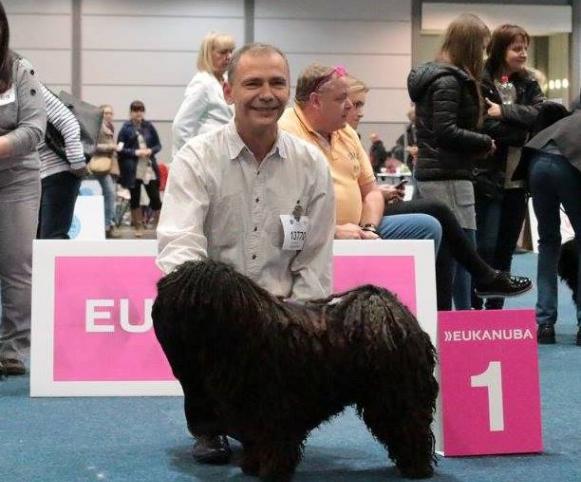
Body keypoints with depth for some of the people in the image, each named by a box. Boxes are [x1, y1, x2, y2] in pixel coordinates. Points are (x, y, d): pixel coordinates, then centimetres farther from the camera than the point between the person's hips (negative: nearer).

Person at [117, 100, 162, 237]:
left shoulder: (149, 126, 4)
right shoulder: (126, 128, -3)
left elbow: (158, 145, 9)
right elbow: (120, 149, -4)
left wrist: (150, 150, -11)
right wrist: (135, 152, -16)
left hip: (149, 168, 2)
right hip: (133, 169, -1)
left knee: (155, 198, -1)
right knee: (135, 199, 8)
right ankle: (137, 227, 21)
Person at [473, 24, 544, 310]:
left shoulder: (529, 84, 12)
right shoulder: (479, 83, -7)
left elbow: (540, 115, -5)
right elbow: (487, 127, -17)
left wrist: (505, 111, -15)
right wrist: (525, 131, -12)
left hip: (518, 180, 6)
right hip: (488, 178, -6)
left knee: (506, 250, 11)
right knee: (485, 248, -6)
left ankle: (495, 311, 18)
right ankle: (474, 310, 4)